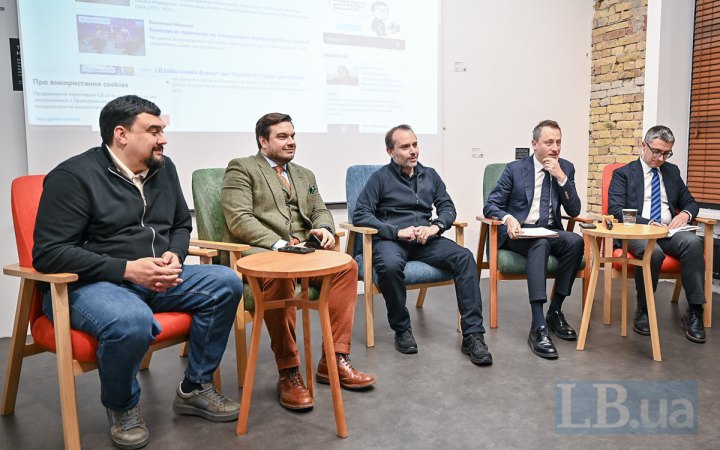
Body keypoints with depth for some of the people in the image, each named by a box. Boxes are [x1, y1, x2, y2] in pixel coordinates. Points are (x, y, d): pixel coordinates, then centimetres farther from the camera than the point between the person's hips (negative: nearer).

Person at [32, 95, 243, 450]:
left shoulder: (163, 168, 10)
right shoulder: (73, 176, -10)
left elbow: (181, 225, 20)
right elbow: (48, 253, -15)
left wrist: (174, 255, -4)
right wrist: (127, 270, -23)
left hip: (156, 280, 7)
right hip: (91, 284, -6)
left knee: (226, 283, -13)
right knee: (132, 322, -39)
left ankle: (195, 388, 2)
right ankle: (121, 407, -3)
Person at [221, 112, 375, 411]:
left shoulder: (305, 175, 25)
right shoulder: (241, 168, 4)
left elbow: (319, 210, 19)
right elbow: (239, 220, -8)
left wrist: (324, 228, -6)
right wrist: (278, 244, -20)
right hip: (257, 252, -6)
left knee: (347, 266, -21)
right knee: (280, 274, -39)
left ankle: (334, 360, -13)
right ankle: (288, 373, -25)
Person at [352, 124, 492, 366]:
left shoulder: (430, 175, 19)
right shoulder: (380, 178, 5)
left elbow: (448, 207, 16)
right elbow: (360, 214, -4)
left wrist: (435, 227, -7)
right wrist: (397, 231, -15)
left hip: (426, 239, 4)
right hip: (391, 239, -3)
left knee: (464, 257, -24)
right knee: (389, 265, -38)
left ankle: (473, 335, -22)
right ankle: (402, 328, -13)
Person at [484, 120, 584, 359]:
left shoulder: (566, 168, 8)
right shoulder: (515, 169, -1)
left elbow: (574, 211, 2)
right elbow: (490, 206, -4)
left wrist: (561, 177, -10)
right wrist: (508, 218, -26)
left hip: (550, 232, 4)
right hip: (518, 232, -3)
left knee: (576, 241, -29)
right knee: (541, 243, -37)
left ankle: (555, 312, -16)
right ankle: (538, 327, -42)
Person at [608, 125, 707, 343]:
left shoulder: (672, 171, 22)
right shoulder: (623, 174, 7)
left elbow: (690, 203, 25)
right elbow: (615, 210, -6)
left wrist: (686, 213, -1)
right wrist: (649, 223, -19)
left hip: (669, 232, 4)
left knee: (693, 242, -30)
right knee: (653, 250, -38)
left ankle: (694, 313, -24)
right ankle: (643, 311, -17)